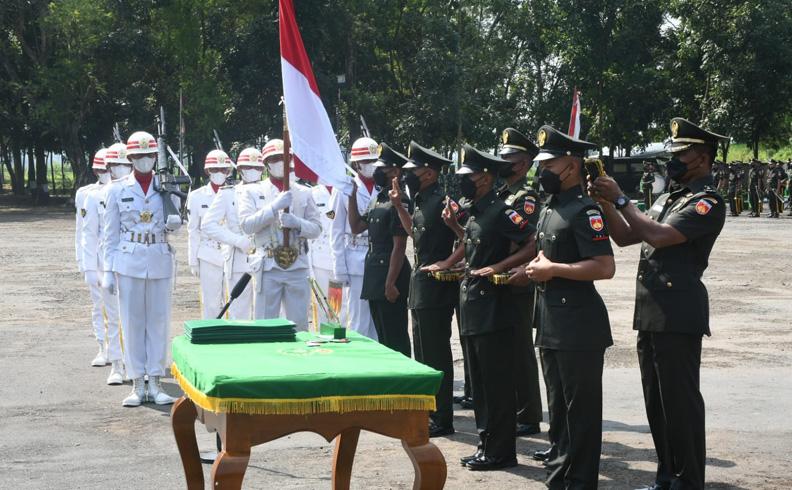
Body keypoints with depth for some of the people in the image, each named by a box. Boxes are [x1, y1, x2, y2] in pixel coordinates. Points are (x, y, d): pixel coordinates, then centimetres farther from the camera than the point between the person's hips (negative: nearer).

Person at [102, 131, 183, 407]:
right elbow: (111, 234, 4)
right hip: (129, 262, -1)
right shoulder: (118, 190, 3)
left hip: (160, 262, 1)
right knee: (132, 322, 1)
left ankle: (155, 384, 10)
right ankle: (137, 384, 8)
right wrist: (108, 271, 0)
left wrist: (174, 223, -12)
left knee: (159, 321, 3)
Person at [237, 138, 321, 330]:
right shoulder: (253, 192, 6)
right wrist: (274, 207, -16)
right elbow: (246, 224, -7)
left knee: (300, 324, 5)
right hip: (268, 268, -2)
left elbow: (316, 229, 9)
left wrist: (297, 223, -12)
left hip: (298, 267, 2)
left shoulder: (304, 193, 12)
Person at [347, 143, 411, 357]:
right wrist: (352, 196, 11)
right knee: (382, 335, 15)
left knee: (395, 338, -4)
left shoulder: (399, 202, -15)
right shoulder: (377, 199, 14)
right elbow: (356, 227, 20)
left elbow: (399, 246, -18)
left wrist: (391, 283, -20)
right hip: (374, 275, 9)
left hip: (390, 273, -9)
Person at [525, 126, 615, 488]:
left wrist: (553, 270, -19)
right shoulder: (550, 209, 14)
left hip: (578, 325, -10)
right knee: (557, 407, 17)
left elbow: (605, 267, -23)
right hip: (551, 323, 10)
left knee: (581, 410, -1)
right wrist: (537, 267, 7)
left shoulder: (584, 210, -15)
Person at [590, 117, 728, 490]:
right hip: (651, 315, 9)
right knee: (656, 401, 14)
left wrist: (621, 199, -13)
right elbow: (624, 237, 17)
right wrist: (606, 203, 3)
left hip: (678, 316, -9)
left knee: (681, 403, -3)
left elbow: (659, 236, -21)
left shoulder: (709, 202, -9)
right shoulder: (668, 199, 19)